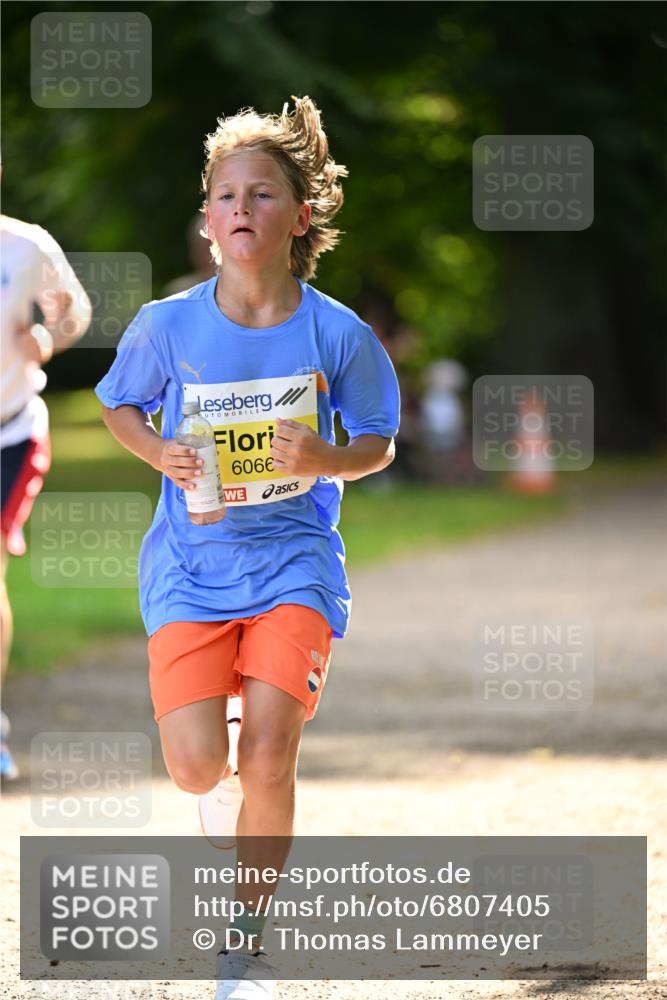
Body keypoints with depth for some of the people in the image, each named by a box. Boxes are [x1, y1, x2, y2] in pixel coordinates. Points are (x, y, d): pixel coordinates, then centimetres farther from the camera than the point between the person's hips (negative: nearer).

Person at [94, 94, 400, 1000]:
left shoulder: (338, 335, -9)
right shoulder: (168, 326, -8)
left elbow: (378, 444, 4)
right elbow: (118, 404, 11)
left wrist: (321, 460, -17)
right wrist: (160, 454, -10)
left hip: (295, 560, 0)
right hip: (190, 566, 0)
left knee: (268, 753, -14)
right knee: (198, 765, -13)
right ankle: (225, 794, 28)